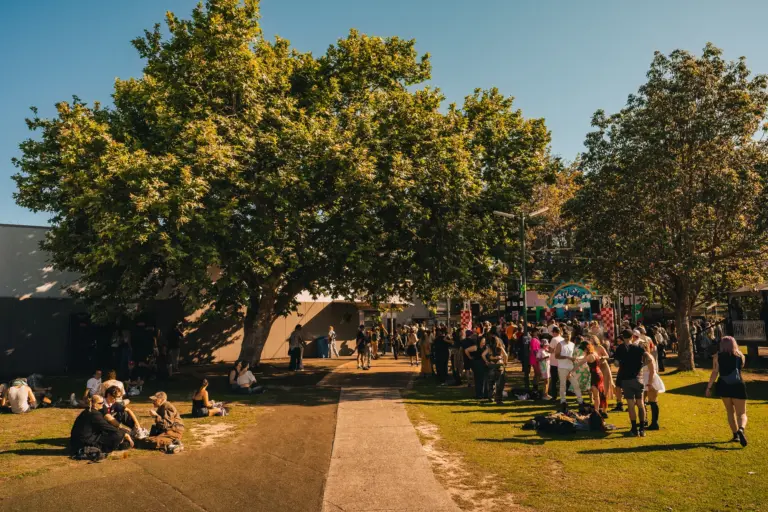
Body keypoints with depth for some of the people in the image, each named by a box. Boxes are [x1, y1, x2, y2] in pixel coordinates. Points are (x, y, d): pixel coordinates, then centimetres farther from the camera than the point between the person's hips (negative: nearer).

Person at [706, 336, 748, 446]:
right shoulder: (740, 356, 4)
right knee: (741, 413, 3)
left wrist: (709, 387, -4)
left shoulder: (717, 356, -1)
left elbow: (714, 372, -7)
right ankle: (741, 430, -26)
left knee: (730, 411, 20)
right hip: (738, 386, 0)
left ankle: (735, 435, 18)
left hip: (723, 386, 0)